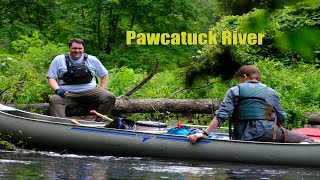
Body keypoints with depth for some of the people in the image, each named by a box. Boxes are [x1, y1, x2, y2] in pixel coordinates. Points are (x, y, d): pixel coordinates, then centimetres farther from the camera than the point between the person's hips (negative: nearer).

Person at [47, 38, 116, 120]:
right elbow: (51, 78, 9)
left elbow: (104, 75, 24)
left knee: (110, 97, -23)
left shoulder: (92, 60, 16)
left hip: (90, 92, 2)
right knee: (54, 100, -34)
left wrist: (102, 89, 7)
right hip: (68, 94, -1)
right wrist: (57, 90, -11)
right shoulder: (59, 60, 12)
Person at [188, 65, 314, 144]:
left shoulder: (234, 91, 12)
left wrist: (205, 133, -2)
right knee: (305, 140, 2)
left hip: (242, 138, 2)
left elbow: (222, 115, -1)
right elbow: (282, 118, 15)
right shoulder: (271, 92, 15)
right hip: (267, 132, -2)